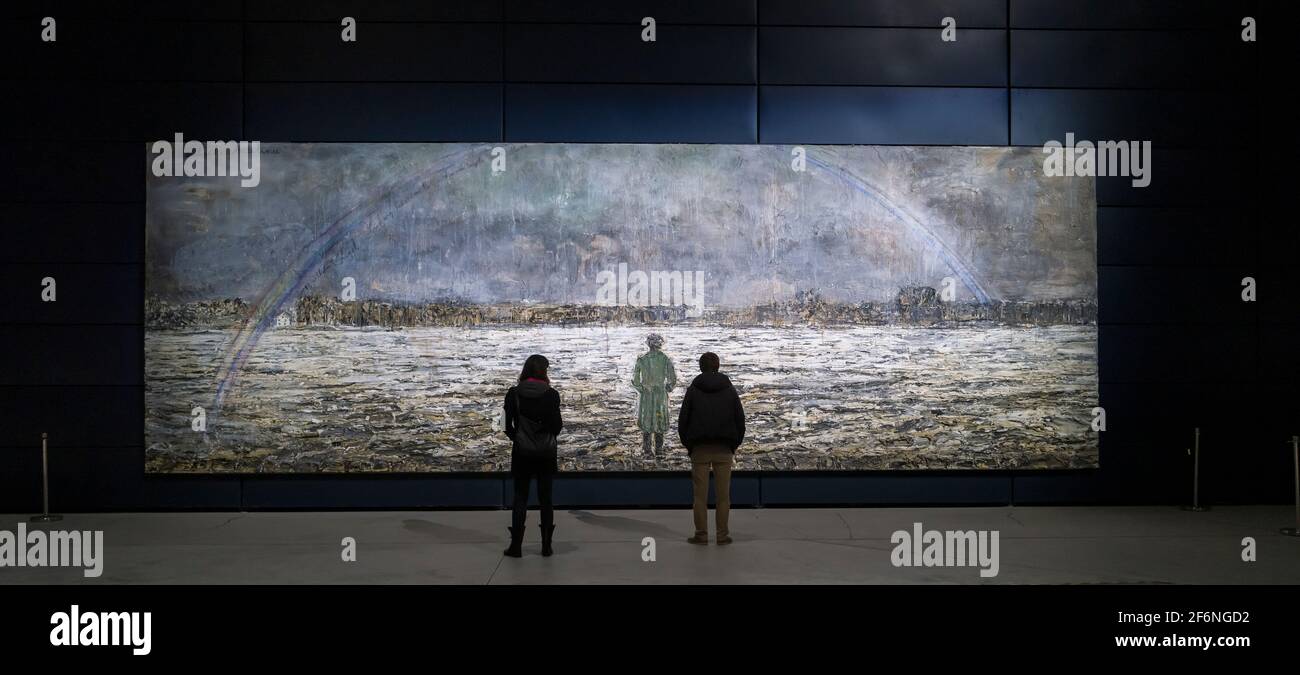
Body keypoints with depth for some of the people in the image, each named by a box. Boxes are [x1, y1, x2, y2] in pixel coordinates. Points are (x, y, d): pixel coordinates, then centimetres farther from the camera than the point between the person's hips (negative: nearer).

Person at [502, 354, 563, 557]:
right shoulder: (551, 394, -8)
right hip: (546, 451, 0)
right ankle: (546, 546, 10)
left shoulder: (513, 394, -6)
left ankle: (516, 546, 5)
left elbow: (508, 426, -5)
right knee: (545, 498, 9)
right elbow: (557, 426, -7)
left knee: (520, 497, 7)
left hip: (522, 452, 0)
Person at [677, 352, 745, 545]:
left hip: (699, 449, -1)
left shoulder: (693, 389, 2)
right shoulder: (729, 390, 6)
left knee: (700, 494, 1)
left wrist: (687, 444, 11)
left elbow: (683, 420, 0)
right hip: (724, 449, 1)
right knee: (723, 494, 3)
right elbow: (740, 419, 6)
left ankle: (701, 534, 0)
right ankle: (723, 534, 2)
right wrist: (735, 444, 14)